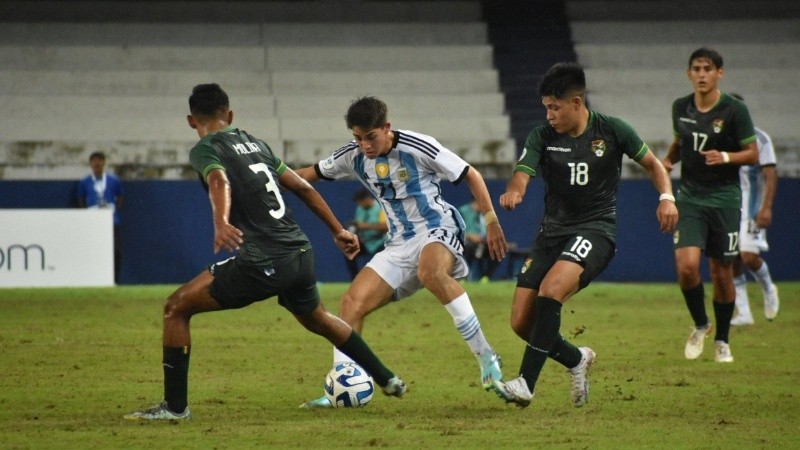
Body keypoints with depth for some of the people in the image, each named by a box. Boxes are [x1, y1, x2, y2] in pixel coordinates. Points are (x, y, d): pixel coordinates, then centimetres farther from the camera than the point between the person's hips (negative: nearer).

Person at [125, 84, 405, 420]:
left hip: (263, 263, -7)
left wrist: (221, 223, -43)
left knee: (176, 307, 3)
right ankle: (388, 380, 46)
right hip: (301, 254, 7)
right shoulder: (254, 143, 20)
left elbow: (219, 181, -24)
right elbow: (302, 187, 22)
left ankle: (175, 406, -1)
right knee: (317, 319, 35)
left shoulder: (204, 150, -1)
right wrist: (338, 231, 30)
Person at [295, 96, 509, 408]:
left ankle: (486, 358, -32)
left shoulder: (418, 147, -14)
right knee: (352, 302, -9)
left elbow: (470, 175, -6)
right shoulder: (354, 157, 3)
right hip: (400, 244, 7)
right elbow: (314, 173, 18)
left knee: (431, 271, -40)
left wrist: (491, 221, -8)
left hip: (438, 231, -7)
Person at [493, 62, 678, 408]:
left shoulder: (612, 131, -3)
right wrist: (512, 192, -38)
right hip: (552, 230, 4)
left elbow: (651, 163, 10)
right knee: (521, 323, -3)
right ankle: (576, 360, 27)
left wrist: (666, 197, -9)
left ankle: (526, 383, -29)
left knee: (551, 289, -31)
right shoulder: (542, 137, 1)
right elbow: (522, 175, -14)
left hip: (596, 228, -4)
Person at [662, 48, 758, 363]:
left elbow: (753, 154, -5)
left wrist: (725, 157, -23)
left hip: (724, 198, -2)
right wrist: (668, 160, 3)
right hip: (690, 196, 2)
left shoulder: (734, 110, -8)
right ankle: (700, 325, 10)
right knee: (686, 265, -15)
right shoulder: (680, 108, 5)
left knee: (722, 273, 3)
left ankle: (722, 340, 21)